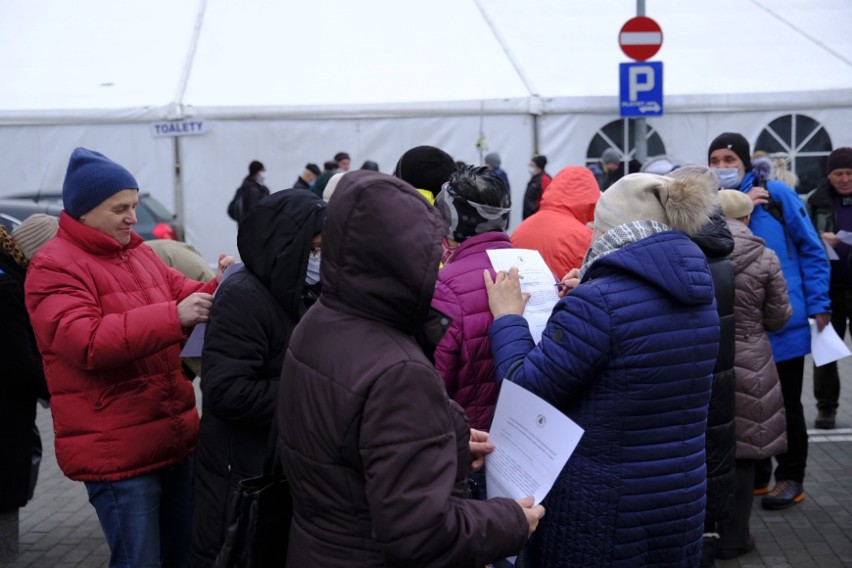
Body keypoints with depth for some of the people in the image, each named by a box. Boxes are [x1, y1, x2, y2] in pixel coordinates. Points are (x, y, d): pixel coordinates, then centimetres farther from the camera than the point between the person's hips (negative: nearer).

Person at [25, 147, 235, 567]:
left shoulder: (140, 254, 14)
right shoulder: (53, 266, -10)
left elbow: (187, 295, 17)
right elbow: (85, 340, -22)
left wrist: (222, 288, -6)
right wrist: (174, 316, -28)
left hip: (175, 437, 8)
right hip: (116, 451, -7)